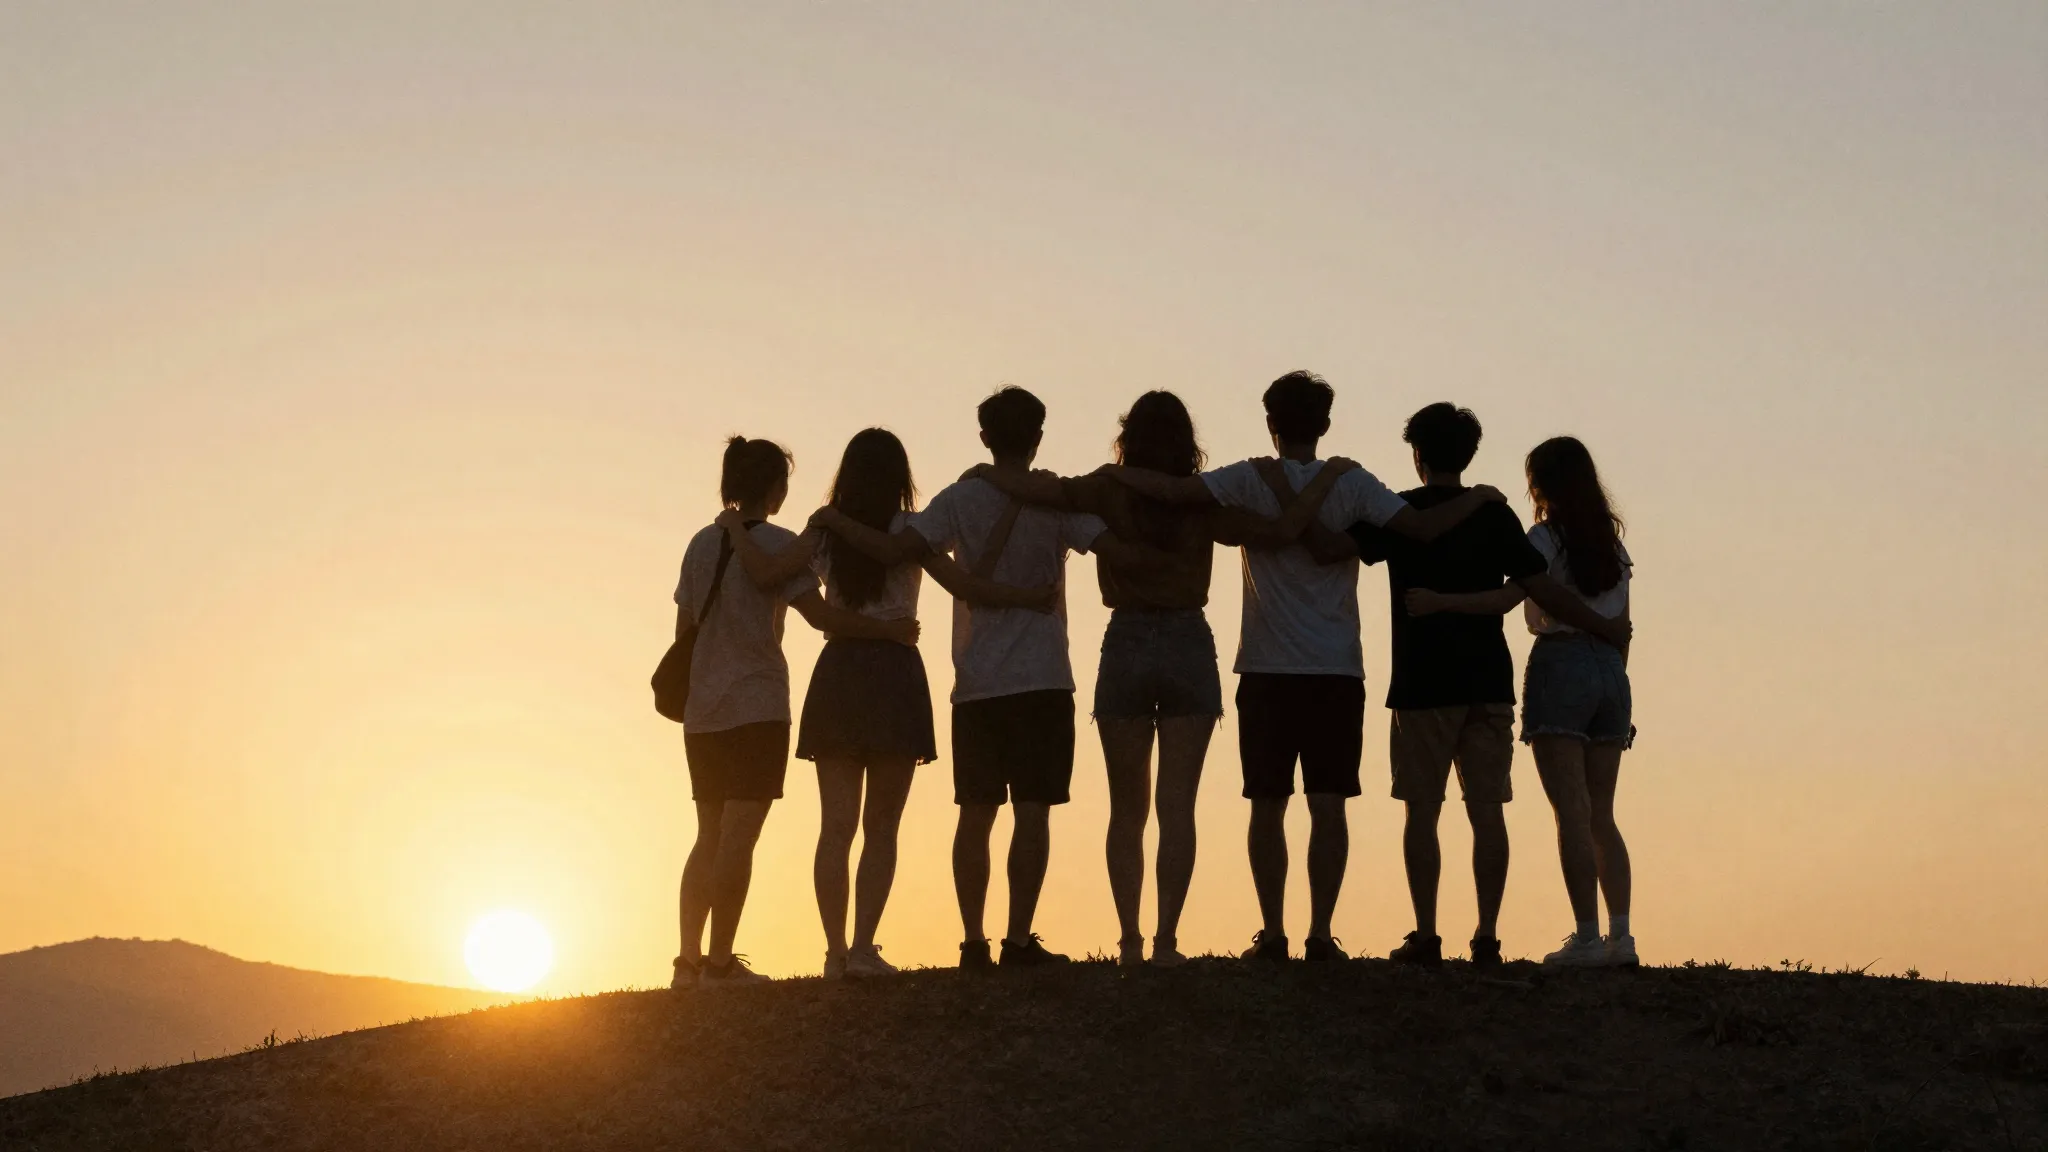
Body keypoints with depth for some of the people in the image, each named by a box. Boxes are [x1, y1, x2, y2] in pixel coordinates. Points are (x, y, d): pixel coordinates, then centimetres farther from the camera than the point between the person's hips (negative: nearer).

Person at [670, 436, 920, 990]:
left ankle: (690, 960, 9)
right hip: (756, 706, -6)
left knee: (710, 835, 12)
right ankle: (720, 961, -9)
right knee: (739, 836, -6)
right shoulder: (776, 543, -7)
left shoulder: (702, 543, 11)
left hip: (703, 711, 6)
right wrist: (889, 630, -7)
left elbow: (685, 627, 14)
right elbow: (821, 615, -14)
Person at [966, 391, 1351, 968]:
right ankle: (1166, 939, -8)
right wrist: (1328, 476, 4)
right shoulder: (1204, 503, -3)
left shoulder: (1108, 494, -3)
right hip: (1189, 648, 0)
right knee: (1177, 806, -1)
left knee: (1127, 810, 8)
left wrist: (983, 471, 7)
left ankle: (1129, 940, 3)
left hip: (1126, 648, 1)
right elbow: (1282, 531, -9)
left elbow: (1031, 487, -13)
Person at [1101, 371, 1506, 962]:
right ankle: (1321, 934, -5)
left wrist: (1113, 472, 4)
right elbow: (1422, 526, -6)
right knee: (1328, 805, 0)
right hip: (1338, 671, 0)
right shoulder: (1351, 485, 0)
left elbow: (1173, 489, -13)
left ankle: (1272, 933, 2)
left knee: (1268, 806, 5)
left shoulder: (1251, 481, -2)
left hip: (1267, 670, 0)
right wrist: (1475, 498, 11)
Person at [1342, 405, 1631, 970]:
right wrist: (1606, 629, 9)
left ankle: (1425, 937, -2)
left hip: (1423, 685, -2)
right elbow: (1541, 587, 0)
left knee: (1422, 811, 2)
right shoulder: (1494, 514, 4)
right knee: (1486, 811, 2)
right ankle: (1487, 938, 0)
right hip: (1489, 682, 2)